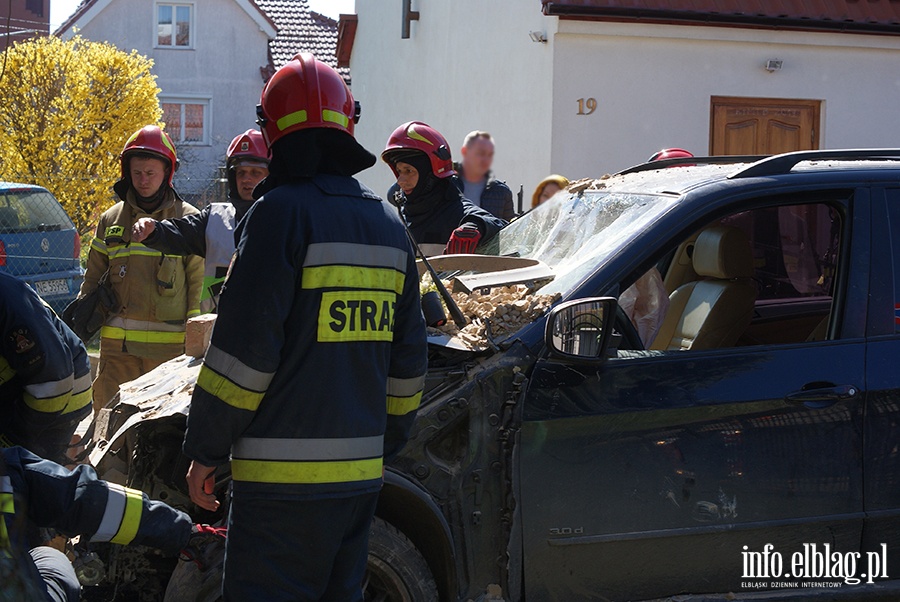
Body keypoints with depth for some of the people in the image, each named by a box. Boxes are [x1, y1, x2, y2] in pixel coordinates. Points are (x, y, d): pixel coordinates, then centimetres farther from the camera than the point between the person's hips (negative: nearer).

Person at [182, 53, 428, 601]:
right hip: (361, 472, 8)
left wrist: (205, 451, -6)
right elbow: (409, 358, 17)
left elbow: (243, 350, -14)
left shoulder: (283, 212, -11)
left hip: (286, 474, -8)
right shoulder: (388, 223, 12)